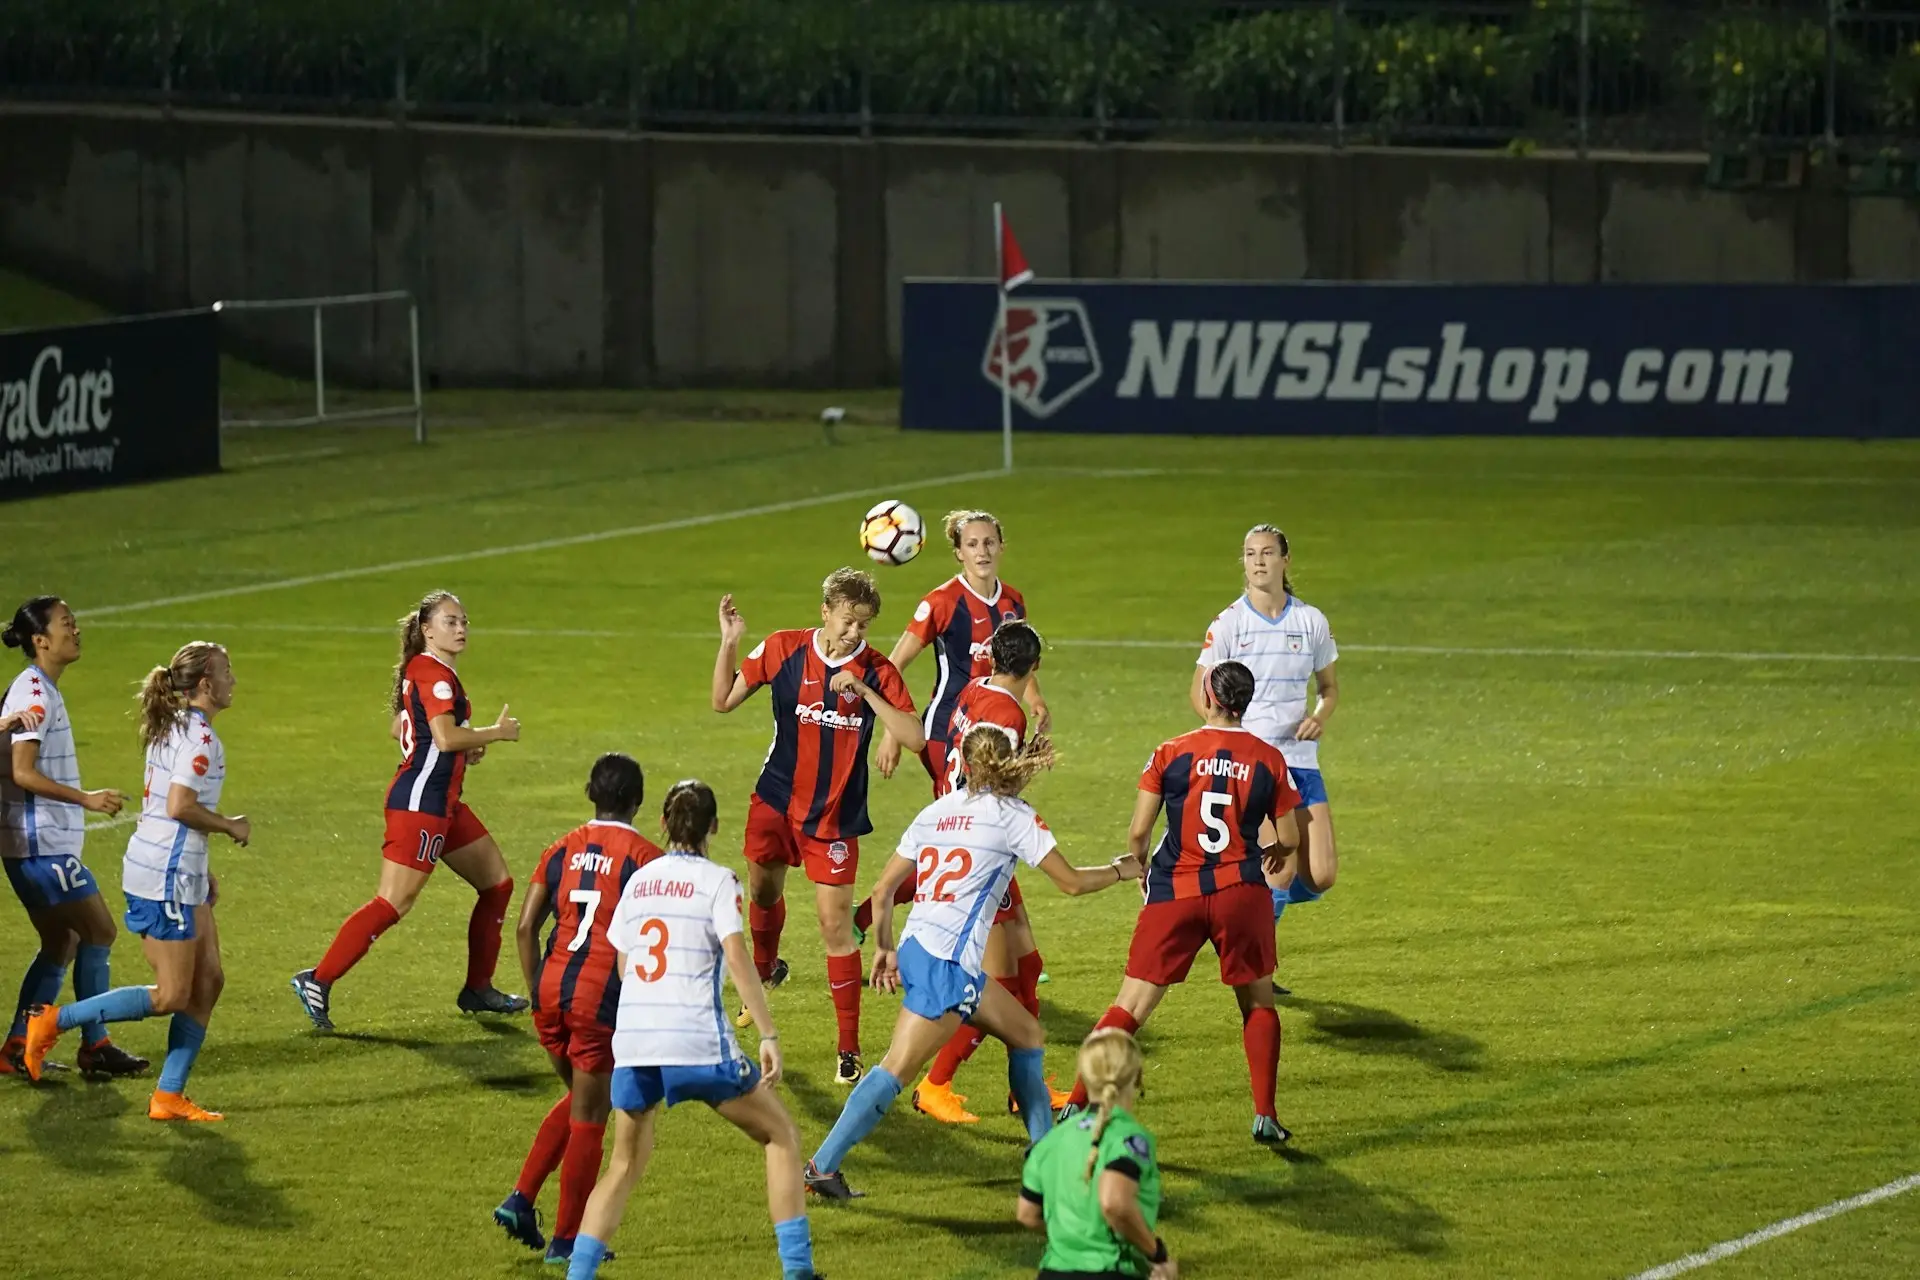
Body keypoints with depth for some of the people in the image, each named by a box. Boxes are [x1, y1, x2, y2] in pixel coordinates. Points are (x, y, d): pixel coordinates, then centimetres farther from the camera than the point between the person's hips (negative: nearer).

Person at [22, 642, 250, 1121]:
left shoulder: (172, 728, 14)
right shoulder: (200, 736, -16)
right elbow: (181, 807, -25)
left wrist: (201, 869, 20)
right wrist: (230, 827, -10)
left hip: (180, 877, 10)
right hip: (166, 879, -10)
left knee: (208, 982, 9)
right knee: (171, 996, -6)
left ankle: (169, 1096, 9)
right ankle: (54, 1021, -3)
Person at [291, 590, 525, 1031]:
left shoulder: (429, 671, 16)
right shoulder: (433, 673, -14)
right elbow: (446, 736, -26)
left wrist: (466, 746, 13)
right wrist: (497, 732, -13)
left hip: (443, 803, 11)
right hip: (420, 801, -11)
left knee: (497, 883, 16)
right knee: (393, 904, -14)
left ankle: (478, 990, 23)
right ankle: (318, 981, -12)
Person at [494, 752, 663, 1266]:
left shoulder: (563, 849, 9)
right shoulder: (643, 856, -6)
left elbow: (525, 926, 6)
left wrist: (537, 991, 15)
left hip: (551, 991, 5)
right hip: (601, 1001, -5)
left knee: (579, 1098, 26)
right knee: (589, 1118, 6)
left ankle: (521, 1199, 16)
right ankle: (566, 1240, 11)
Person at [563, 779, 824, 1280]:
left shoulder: (639, 880, 14)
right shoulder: (715, 880, 0)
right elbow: (738, 959, -11)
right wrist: (768, 1036, -12)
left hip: (632, 1043, 4)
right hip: (699, 1042, -4)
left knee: (625, 1168, 18)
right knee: (781, 1134, 12)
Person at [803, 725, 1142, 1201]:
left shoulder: (937, 811, 15)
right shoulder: (1013, 816, -2)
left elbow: (882, 890, 15)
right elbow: (1070, 882, 1)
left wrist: (884, 948, 27)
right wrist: (1120, 871, 18)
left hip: (915, 949, 8)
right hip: (946, 963, -8)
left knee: (1027, 1034, 20)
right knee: (897, 1069, -9)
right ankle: (823, 1166, -14)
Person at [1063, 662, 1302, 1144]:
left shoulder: (1171, 754, -2)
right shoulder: (1269, 760, 1)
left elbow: (1138, 833, -3)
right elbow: (1289, 840, 6)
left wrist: (1139, 871, 18)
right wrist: (1271, 854, 30)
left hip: (1174, 892, 0)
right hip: (1241, 890, 0)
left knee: (1130, 1008, 2)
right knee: (1258, 1004, 18)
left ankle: (1075, 1106, -4)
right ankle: (1265, 1117, 13)